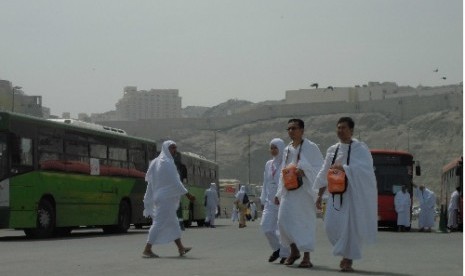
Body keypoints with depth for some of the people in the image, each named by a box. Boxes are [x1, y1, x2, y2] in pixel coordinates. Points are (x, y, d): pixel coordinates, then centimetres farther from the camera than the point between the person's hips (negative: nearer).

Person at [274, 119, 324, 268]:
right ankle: (294, 250, 16)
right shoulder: (287, 150, 16)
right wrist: (279, 193, 15)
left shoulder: (311, 147, -2)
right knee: (284, 220, -4)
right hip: (289, 190, 5)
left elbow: (320, 168, -6)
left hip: (304, 190, -5)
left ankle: (307, 257, 2)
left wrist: (304, 172, -21)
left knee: (305, 222, -4)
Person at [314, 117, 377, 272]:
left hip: (354, 194, -5)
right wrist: (320, 195, 14)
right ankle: (346, 253, 21)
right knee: (332, 225, -1)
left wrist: (343, 168, -24)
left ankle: (349, 260, 6)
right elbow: (325, 174, 16)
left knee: (351, 226, -5)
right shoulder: (332, 150, 11)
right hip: (336, 194, 5)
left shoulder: (360, 148, -5)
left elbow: (364, 169, -21)